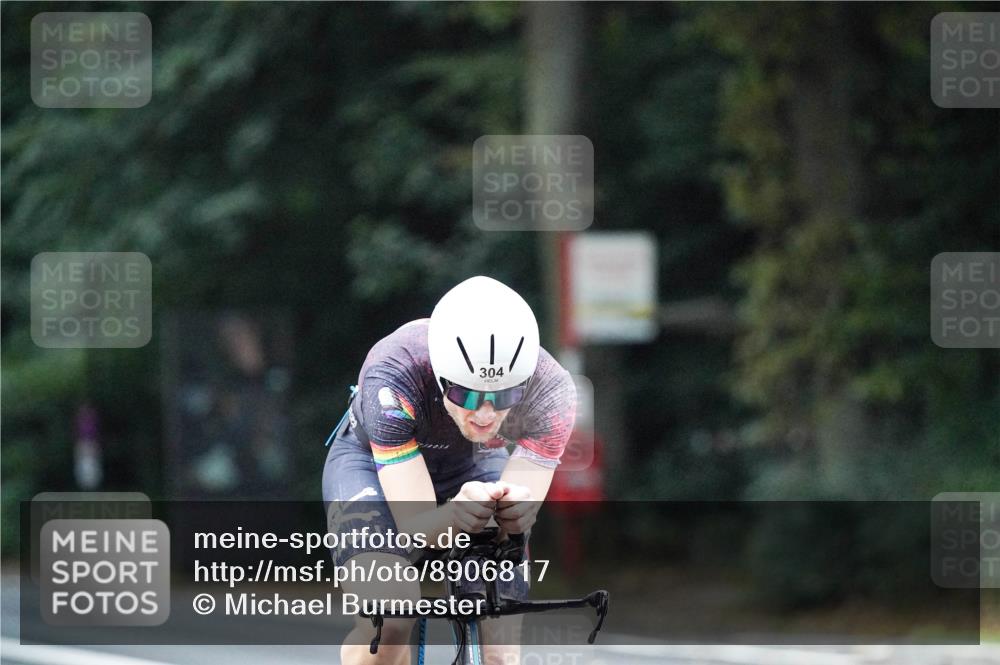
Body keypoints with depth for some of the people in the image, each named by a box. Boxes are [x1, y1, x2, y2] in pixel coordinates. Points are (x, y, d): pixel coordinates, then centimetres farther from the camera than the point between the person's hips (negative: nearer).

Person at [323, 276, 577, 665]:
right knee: (388, 621, -29)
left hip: (475, 468, 3)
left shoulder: (550, 391, -32)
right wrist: (453, 516, -62)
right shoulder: (392, 375, -39)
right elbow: (416, 528, -39)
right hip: (373, 459, -2)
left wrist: (516, 511, -55)